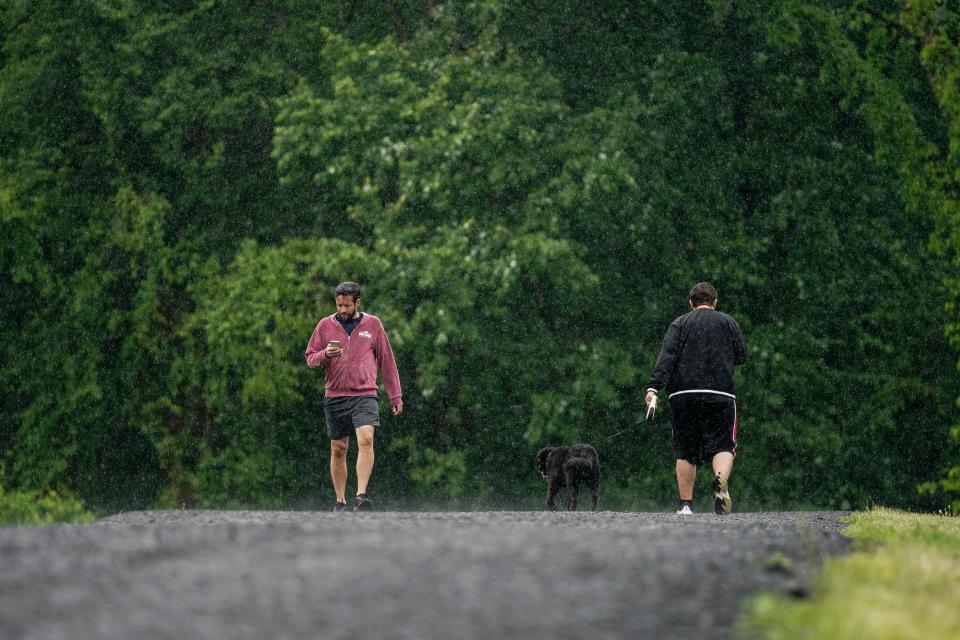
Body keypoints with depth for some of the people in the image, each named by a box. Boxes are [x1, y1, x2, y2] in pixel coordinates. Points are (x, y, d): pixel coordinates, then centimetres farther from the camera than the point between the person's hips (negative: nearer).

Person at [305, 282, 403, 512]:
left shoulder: (372, 324, 6)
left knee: (366, 440, -21)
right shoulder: (325, 325, 7)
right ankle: (340, 500, 14)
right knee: (338, 449, 5)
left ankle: (362, 495, -25)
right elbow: (310, 358, 11)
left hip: (364, 395, -2)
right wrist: (325, 355, -13)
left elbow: (387, 360, 11)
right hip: (334, 396, 2)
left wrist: (395, 396, 9)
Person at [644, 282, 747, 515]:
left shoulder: (680, 324, 9)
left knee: (685, 452, 8)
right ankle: (721, 480, -31)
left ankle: (685, 504, 7)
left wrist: (654, 387, -13)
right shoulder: (728, 322, 11)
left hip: (683, 394, 1)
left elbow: (666, 357, -4)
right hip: (721, 393, -1)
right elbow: (742, 356, 11)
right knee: (723, 446, 0)